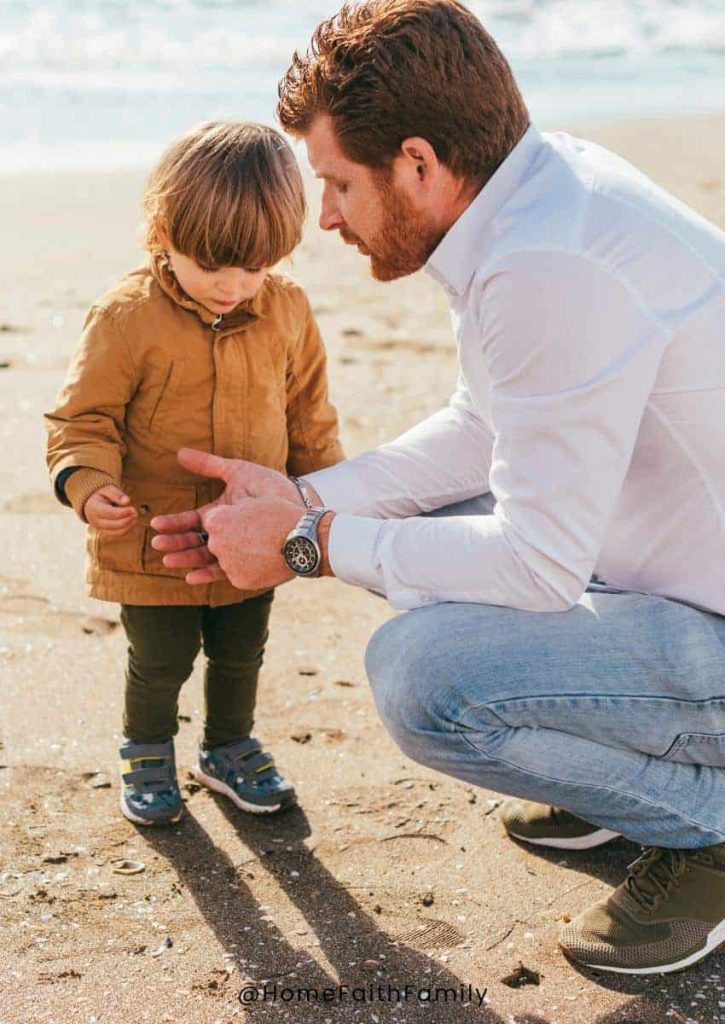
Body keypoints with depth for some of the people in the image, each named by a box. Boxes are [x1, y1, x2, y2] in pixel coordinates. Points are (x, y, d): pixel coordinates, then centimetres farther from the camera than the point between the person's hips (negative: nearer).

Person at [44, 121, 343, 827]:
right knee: (160, 662, 9)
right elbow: (84, 415, -12)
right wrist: (88, 483, -29)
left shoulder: (288, 312, -3)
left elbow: (309, 415, 9)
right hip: (152, 541, -3)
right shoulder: (127, 317, -17)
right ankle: (146, 754, 37)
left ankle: (229, 748, 43)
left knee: (241, 656, 19)